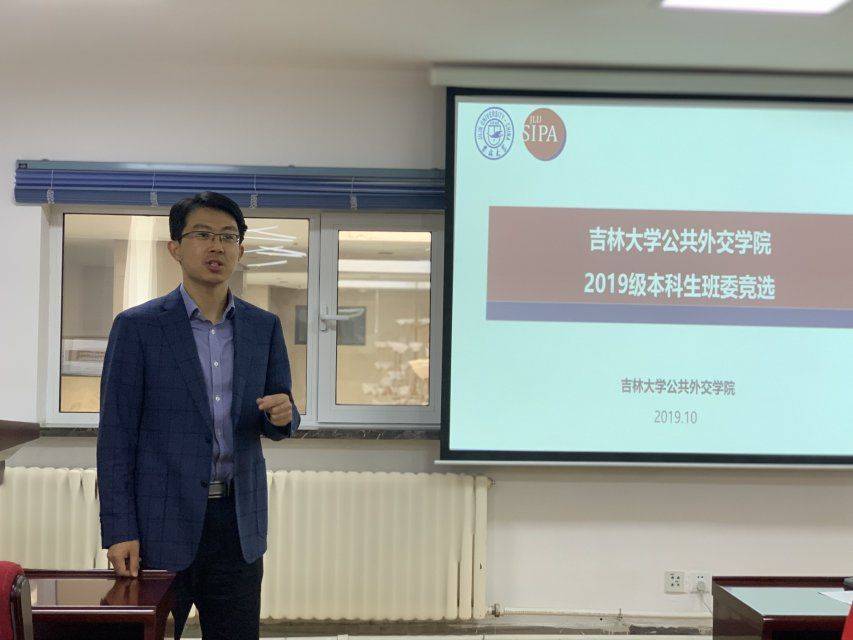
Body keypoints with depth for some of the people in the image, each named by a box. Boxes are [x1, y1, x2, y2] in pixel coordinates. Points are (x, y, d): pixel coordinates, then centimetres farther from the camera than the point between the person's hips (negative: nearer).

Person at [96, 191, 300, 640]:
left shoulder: (264, 327, 7)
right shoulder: (137, 326, -4)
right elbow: (116, 435, -5)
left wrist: (282, 415, -12)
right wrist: (119, 531, -11)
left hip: (238, 522, 4)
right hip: (161, 523, -3)